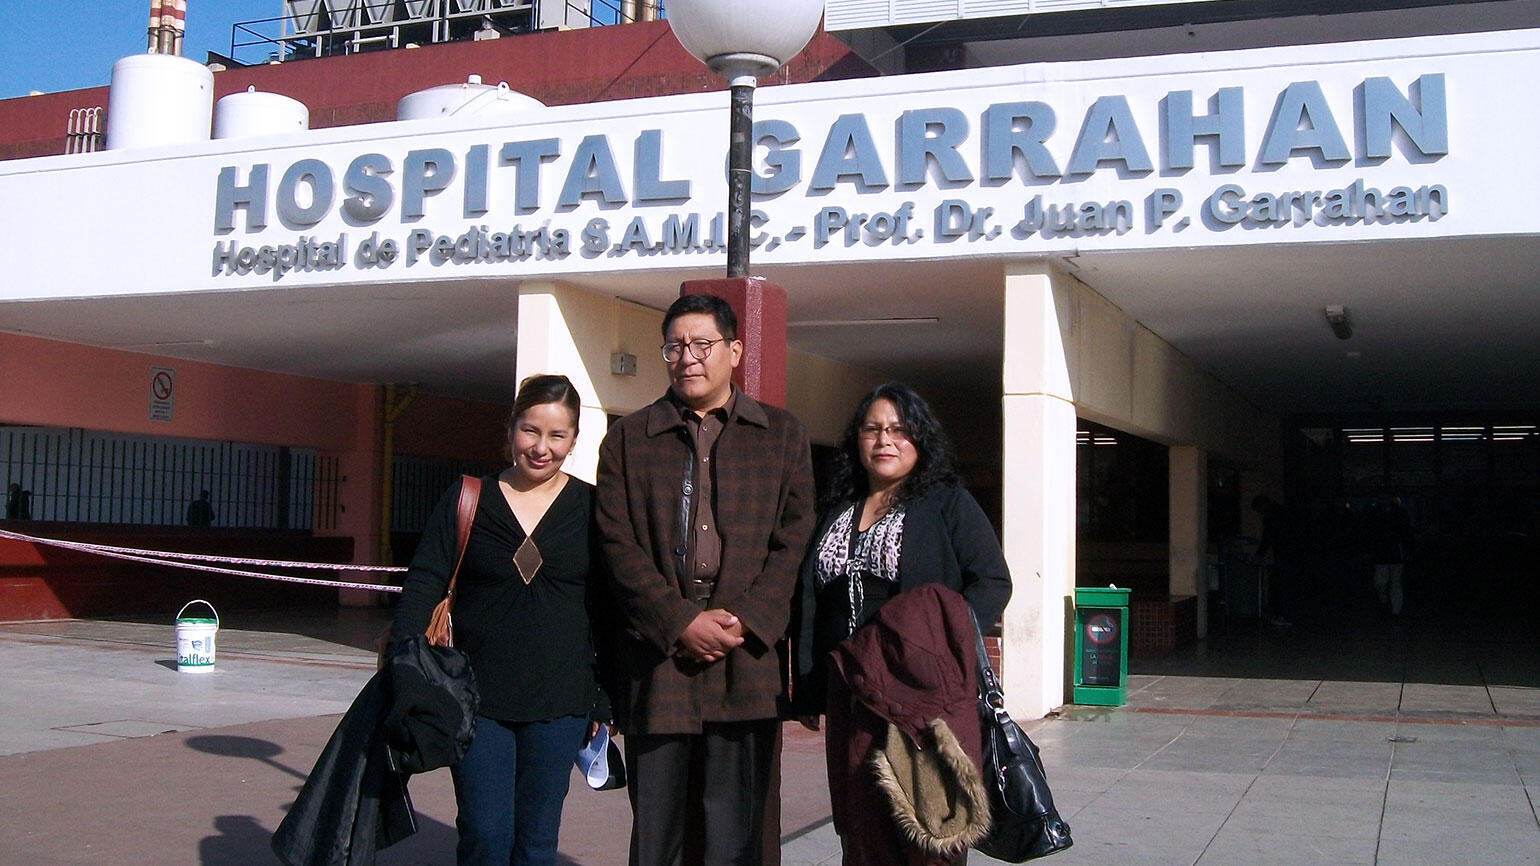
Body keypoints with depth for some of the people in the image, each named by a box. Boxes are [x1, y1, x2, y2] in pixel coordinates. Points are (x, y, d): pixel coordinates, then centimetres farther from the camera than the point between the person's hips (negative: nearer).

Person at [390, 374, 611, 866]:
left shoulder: (591, 509, 3)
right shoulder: (466, 501, 4)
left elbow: (606, 609, 6)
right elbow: (424, 585, -1)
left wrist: (604, 701, 5)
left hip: (558, 703, 0)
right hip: (477, 698, 0)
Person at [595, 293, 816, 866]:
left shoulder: (783, 435, 12)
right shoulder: (628, 438, 12)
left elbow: (794, 541, 4)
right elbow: (620, 545, 2)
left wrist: (744, 622, -9)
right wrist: (682, 623, -9)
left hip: (746, 657, 0)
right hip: (656, 657, 1)